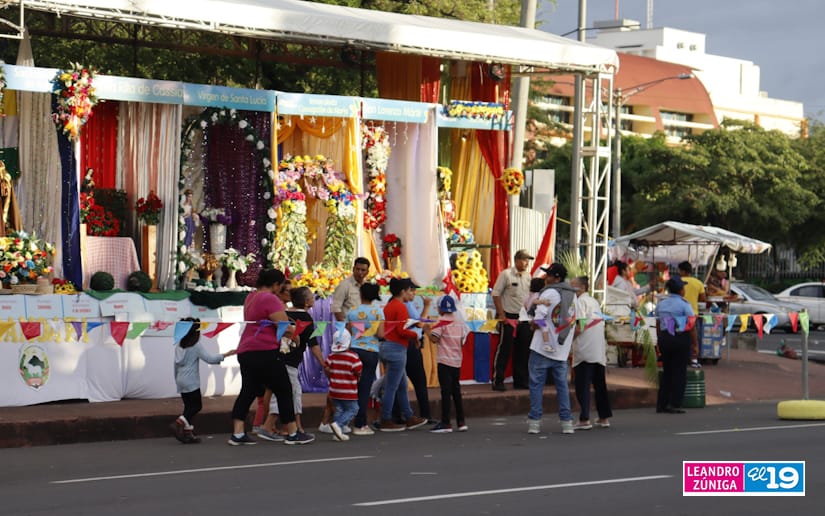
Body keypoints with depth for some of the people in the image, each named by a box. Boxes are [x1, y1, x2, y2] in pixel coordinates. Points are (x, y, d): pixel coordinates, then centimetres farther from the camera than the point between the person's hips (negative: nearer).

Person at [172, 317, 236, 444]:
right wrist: (225, 355, -6)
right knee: (197, 405, -2)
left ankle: (188, 433, 4)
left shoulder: (179, 347, 12)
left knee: (188, 406, 10)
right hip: (191, 382, -7)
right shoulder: (196, 346, -9)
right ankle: (180, 422, -22)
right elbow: (210, 359, -14)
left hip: (181, 381, 7)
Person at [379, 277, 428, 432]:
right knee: (391, 387, -3)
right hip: (396, 348, -10)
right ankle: (386, 421, 2)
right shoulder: (400, 307, -13)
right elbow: (401, 330, -20)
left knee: (402, 385, 17)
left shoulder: (389, 306, 15)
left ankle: (409, 418, 24)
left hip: (386, 346, 10)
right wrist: (416, 335, -7)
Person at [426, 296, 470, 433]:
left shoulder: (441, 322, -9)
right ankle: (461, 422, 15)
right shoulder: (460, 322, 8)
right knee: (456, 390, 13)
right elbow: (464, 341, 11)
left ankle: (445, 423, -8)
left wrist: (427, 330, -3)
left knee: (446, 391, -6)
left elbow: (434, 338, -19)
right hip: (457, 361, 6)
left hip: (444, 361, -6)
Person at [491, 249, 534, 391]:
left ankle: (520, 381, 18)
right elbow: (496, 294, -9)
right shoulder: (506, 274, -8)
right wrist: (501, 315, -14)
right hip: (509, 317, -6)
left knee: (523, 351, 9)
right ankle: (497, 381, -1)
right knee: (504, 350, -5)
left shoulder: (528, 276, 9)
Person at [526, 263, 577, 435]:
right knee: (562, 385, 13)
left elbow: (539, 317, -19)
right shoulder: (573, 295, 10)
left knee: (536, 384, 2)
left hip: (542, 347, -6)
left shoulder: (550, 293, -11)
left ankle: (534, 421, 0)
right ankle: (567, 421, 10)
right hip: (562, 349, 6)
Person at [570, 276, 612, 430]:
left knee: (582, 386, -6)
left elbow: (579, 327, -15)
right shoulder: (594, 302, 19)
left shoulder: (580, 302, -7)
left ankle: (584, 419, -10)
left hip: (584, 350, -8)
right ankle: (604, 418, 17)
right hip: (599, 350, 8)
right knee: (599, 384, 14)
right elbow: (601, 324, 18)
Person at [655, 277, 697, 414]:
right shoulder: (684, 304, -9)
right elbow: (692, 326, -11)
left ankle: (661, 404, 12)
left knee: (666, 371, 13)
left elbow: (658, 325, 12)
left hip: (664, 338, 6)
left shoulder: (661, 304, 8)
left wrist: (659, 341, 18)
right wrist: (695, 344, -5)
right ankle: (674, 404, -2)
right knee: (679, 372, 1)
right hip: (681, 339, -6)